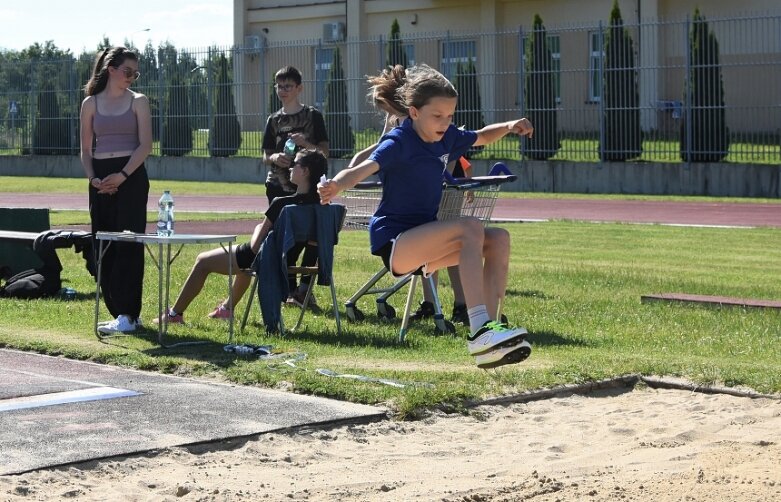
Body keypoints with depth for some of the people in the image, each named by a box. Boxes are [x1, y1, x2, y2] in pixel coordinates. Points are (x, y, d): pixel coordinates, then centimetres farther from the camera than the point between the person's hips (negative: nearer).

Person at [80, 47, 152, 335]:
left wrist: (121, 176, -14)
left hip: (131, 176, -3)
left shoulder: (138, 102, 4)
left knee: (128, 245, -9)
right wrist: (92, 177, -6)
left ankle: (127, 314, -10)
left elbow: (145, 144, -4)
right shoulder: (91, 103, 10)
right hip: (101, 180, 3)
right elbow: (85, 148, 12)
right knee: (104, 247, 3)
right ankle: (120, 311, 11)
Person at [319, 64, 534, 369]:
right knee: (470, 228, -29)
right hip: (394, 242, -8)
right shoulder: (399, 142, -15)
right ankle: (479, 331, -40)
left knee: (498, 239, -11)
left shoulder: (446, 137, 8)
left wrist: (509, 126, 9)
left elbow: (482, 137, 28)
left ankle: (488, 344, -19)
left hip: (423, 243, 8)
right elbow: (362, 169, -33)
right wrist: (335, 186, -54)